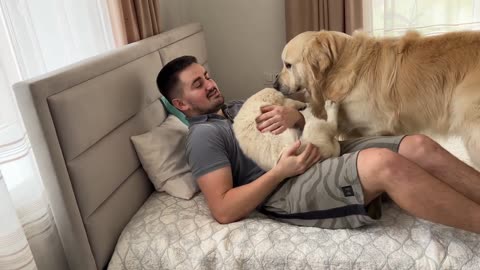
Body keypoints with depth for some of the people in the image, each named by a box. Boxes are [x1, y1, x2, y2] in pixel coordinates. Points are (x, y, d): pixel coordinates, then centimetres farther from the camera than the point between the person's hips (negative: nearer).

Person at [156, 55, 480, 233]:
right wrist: (280, 171, -16)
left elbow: (309, 123, 21)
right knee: (386, 163, -32)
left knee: (420, 147, -11)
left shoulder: (239, 108, 25)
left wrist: (295, 115, -5)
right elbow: (224, 210, -11)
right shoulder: (203, 136, 0)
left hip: (326, 155, 8)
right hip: (288, 192, -8)